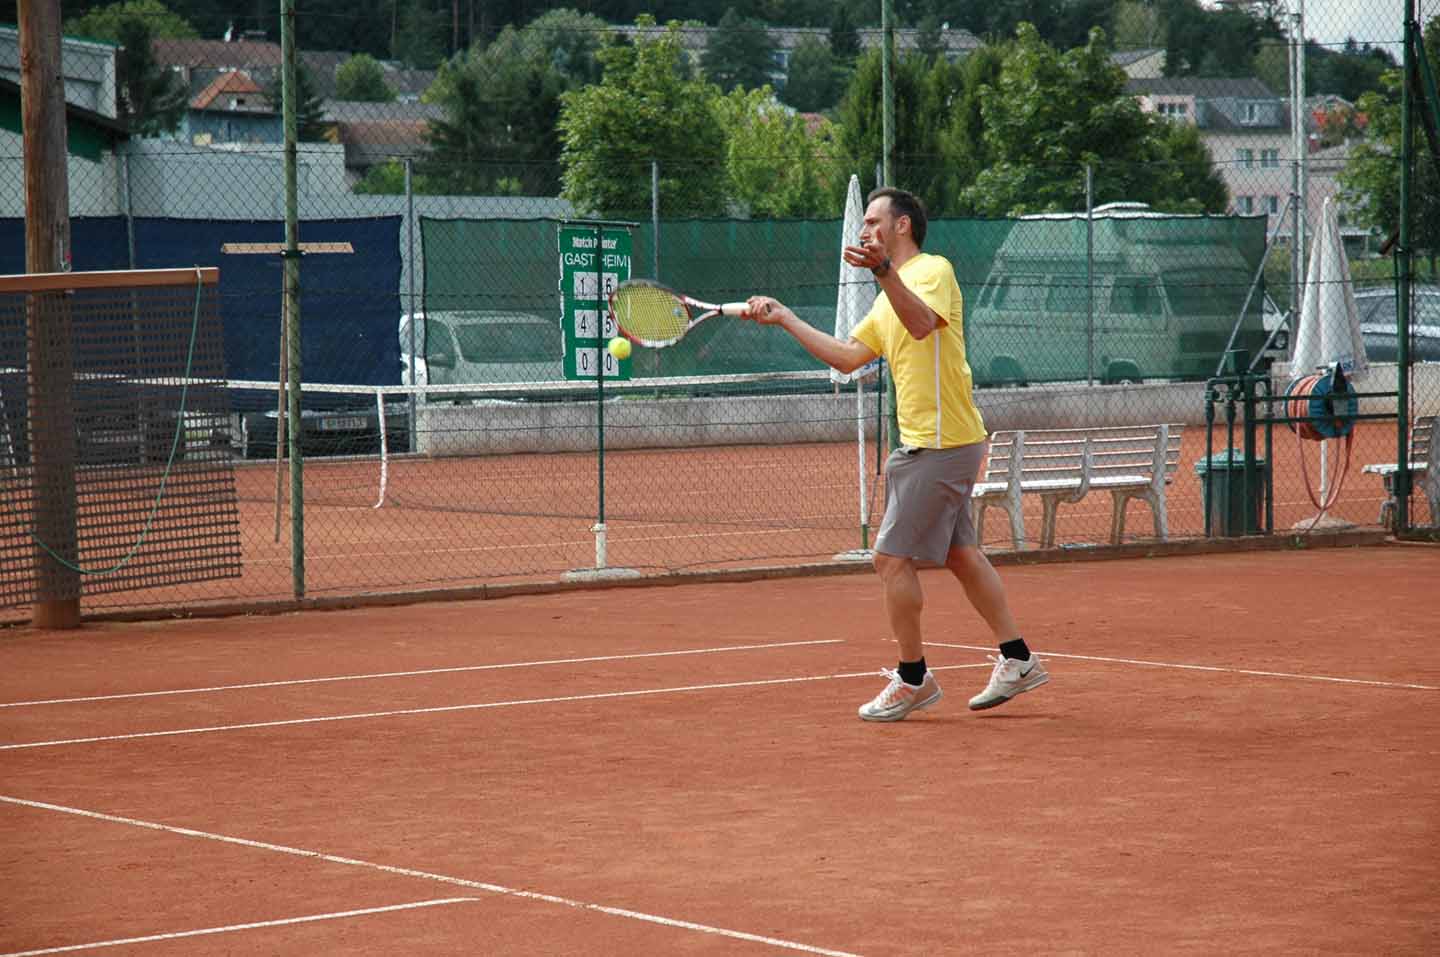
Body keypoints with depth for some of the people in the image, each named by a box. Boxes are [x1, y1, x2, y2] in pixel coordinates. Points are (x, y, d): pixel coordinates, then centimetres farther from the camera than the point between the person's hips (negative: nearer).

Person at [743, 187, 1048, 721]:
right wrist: (783, 319, 17)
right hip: (930, 441, 10)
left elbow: (922, 323, -31)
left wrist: (883, 270, -44)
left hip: (939, 444, -10)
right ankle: (1017, 661, 17)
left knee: (892, 557, -6)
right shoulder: (889, 300, 20)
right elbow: (848, 358, 19)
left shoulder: (933, 270, -10)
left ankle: (913, 679, 2)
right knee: (960, 555, 12)